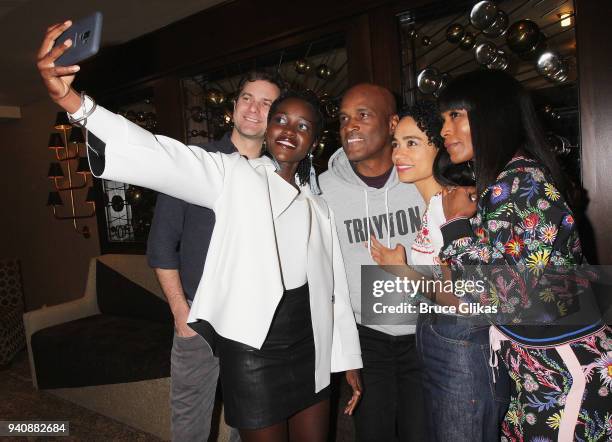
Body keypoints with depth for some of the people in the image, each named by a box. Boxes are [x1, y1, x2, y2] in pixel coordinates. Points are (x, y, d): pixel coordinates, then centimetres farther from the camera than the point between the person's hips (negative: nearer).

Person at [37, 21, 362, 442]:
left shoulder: (319, 207, 9)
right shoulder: (235, 175, -5)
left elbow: (336, 288, 10)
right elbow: (161, 158, -22)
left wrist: (348, 359, 10)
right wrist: (71, 100, -36)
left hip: (310, 349, 5)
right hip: (252, 347, -4)